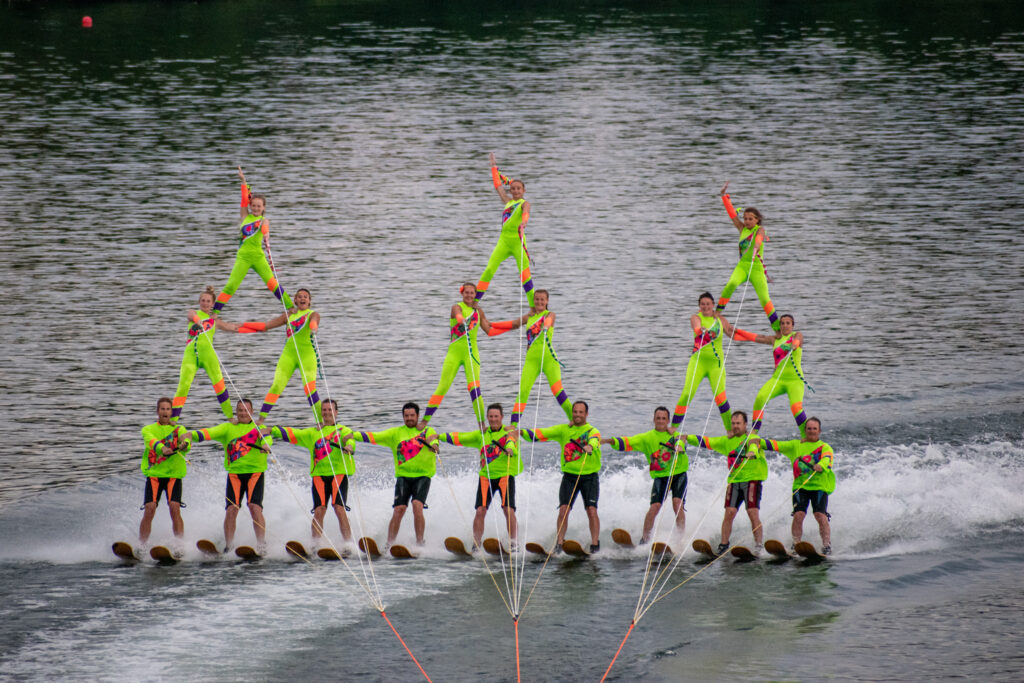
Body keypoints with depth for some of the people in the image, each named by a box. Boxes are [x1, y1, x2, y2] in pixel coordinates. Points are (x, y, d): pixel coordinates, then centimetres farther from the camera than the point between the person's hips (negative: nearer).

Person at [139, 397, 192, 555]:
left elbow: (186, 437, -12)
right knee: (149, 509, -12)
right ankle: (142, 546, -4)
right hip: (153, 474, 0)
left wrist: (184, 444, -38)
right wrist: (162, 448, -37)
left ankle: (180, 546, -16)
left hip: (174, 474, 0)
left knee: (175, 508, -16)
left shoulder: (178, 429, 12)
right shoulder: (148, 429, 10)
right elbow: (152, 441, -14)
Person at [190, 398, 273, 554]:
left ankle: (262, 546, -14)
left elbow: (267, 436, -12)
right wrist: (192, 435, -21)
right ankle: (228, 546, 1)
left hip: (255, 472, -2)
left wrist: (266, 443, -37)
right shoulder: (228, 428, 12)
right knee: (231, 509, -8)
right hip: (234, 473, 2)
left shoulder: (258, 428, 9)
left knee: (255, 507, -15)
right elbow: (210, 433, -2)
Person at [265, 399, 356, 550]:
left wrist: (349, 446, -34)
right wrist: (271, 430, 4)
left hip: (339, 474, -2)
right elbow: (292, 434, 17)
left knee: (339, 509, -15)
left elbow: (350, 439, -10)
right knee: (319, 511, -9)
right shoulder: (313, 433, 21)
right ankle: (316, 546, -3)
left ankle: (349, 545, -14)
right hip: (319, 475, 3)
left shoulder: (343, 430, 11)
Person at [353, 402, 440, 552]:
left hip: (423, 476, -2)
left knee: (417, 505, -20)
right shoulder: (396, 433, 13)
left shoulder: (427, 431, 8)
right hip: (403, 476, 2)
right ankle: (388, 545, -6)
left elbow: (433, 439, -13)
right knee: (399, 509, -10)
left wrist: (433, 445, -38)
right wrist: (354, 435, -3)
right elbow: (374, 437, 8)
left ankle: (420, 543, -14)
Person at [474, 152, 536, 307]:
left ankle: (534, 307, -2)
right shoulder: (508, 201, 17)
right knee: (489, 270, -4)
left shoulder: (524, 204, -1)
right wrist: (494, 167, 37)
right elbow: (498, 185, 29)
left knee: (525, 274, -6)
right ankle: (473, 302, -3)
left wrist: (523, 222, -46)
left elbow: (526, 213, -24)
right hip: (504, 240, 5)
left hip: (517, 241, -5)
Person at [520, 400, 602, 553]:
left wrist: (589, 447, -50)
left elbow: (594, 441, -27)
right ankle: (558, 544, -3)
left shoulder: (592, 431, -4)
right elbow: (540, 434, 2)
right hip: (569, 476, 2)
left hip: (589, 476, -2)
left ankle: (595, 545, -4)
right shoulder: (563, 430, 7)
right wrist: (522, 432, -12)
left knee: (591, 510, -12)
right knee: (563, 509, -10)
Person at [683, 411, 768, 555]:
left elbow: (754, 443, -26)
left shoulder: (751, 437, -2)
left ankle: (759, 545, -10)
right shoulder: (727, 441, 16)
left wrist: (752, 452, -50)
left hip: (752, 479, -5)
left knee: (753, 513, -14)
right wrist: (686, 438, 16)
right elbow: (706, 441, 22)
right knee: (729, 512, -5)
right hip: (734, 481, 5)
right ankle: (723, 544, 1)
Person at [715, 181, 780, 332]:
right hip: (742, 265, 3)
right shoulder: (742, 228, 11)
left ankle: (776, 327, -3)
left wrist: (755, 249, -48)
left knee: (764, 298, -9)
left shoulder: (759, 230, -4)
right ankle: (718, 310, -22)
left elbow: (759, 239, -26)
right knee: (731, 284, -29)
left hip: (757, 267, -3)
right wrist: (724, 196, 12)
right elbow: (731, 212, 14)